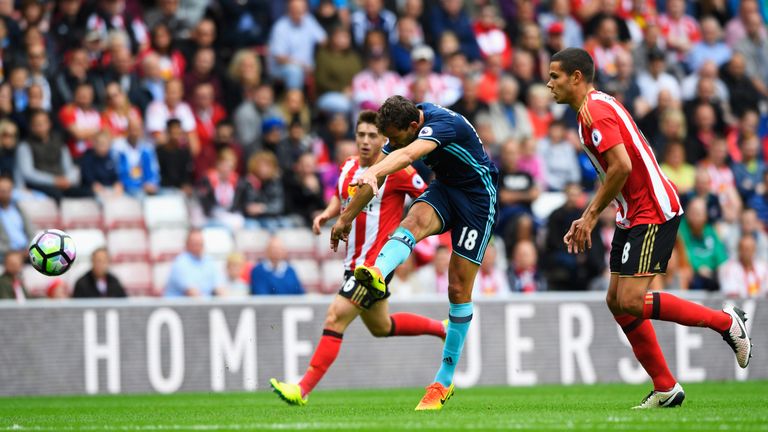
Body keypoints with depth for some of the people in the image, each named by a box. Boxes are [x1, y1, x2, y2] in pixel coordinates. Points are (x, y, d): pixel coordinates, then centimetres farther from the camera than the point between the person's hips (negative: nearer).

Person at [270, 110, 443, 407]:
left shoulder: (395, 170, -13)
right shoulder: (348, 168, 7)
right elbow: (341, 197, 25)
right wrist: (327, 213, 5)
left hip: (377, 260, -9)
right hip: (355, 261, 9)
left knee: (335, 318, -17)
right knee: (381, 327, 23)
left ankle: (303, 390, -17)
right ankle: (442, 329, 44)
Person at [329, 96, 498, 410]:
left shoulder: (441, 123, -30)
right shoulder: (402, 129, -6)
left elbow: (408, 155, -50)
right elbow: (376, 177, 6)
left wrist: (374, 173, -67)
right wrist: (346, 217, 9)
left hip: (478, 195, -6)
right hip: (445, 188, 6)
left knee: (459, 289, -5)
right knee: (415, 221, -29)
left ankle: (444, 382, 4)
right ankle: (377, 275, -60)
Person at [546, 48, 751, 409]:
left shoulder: (595, 110, -14)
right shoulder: (596, 107, 18)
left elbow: (622, 166, -25)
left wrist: (591, 216, -17)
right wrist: (587, 219, 17)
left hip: (654, 213, -11)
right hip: (633, 216, 11)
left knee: (631, 301, -17)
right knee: (617, 302, 6)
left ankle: (725, 322, -3)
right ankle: (665, 388, 8)